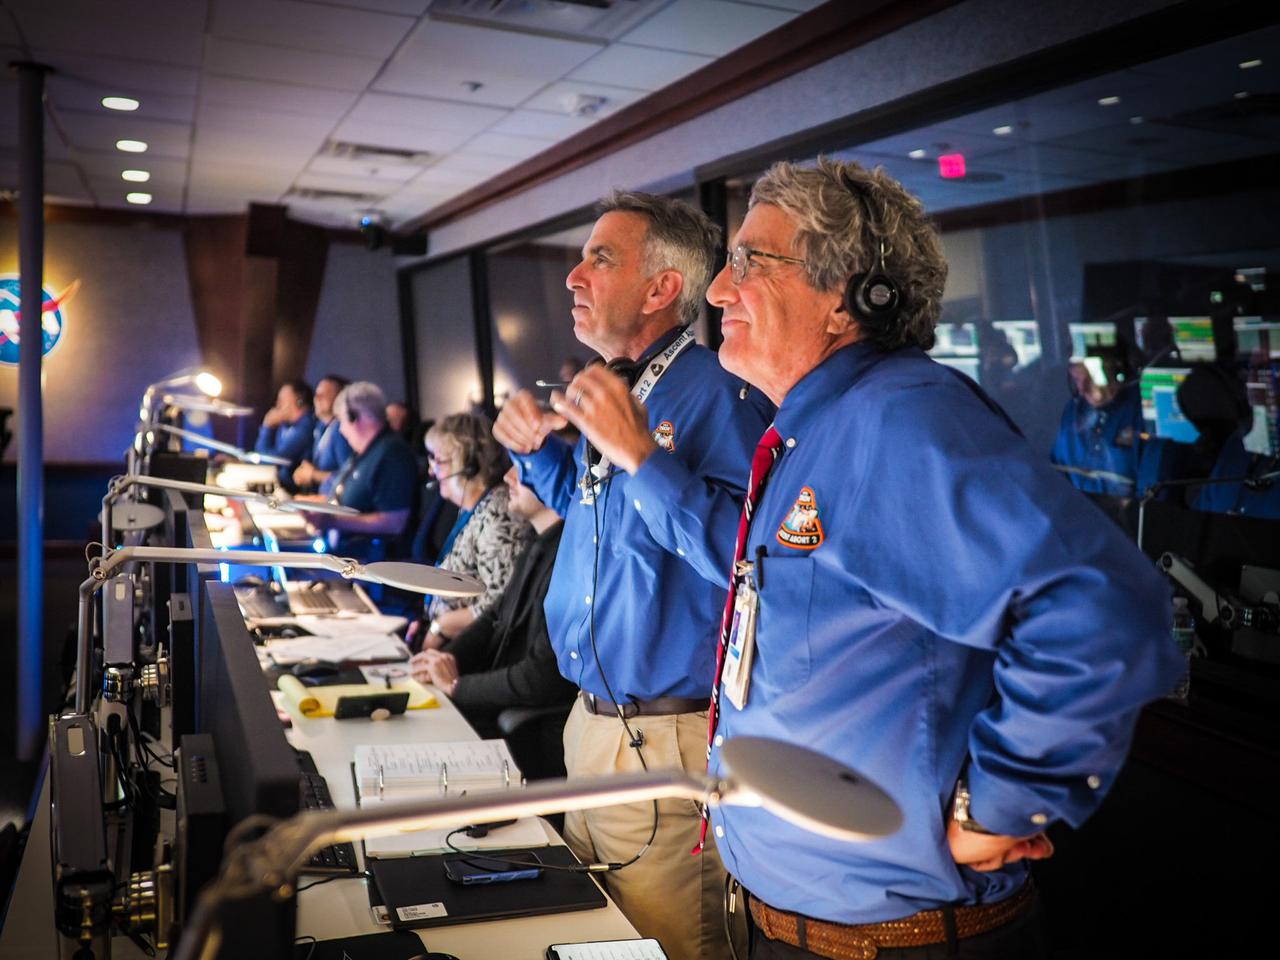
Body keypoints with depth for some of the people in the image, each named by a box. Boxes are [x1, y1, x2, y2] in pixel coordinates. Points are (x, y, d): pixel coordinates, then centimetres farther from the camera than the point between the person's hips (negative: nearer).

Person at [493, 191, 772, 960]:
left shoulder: (717, 395, -20)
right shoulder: (618, 388, 8)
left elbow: (745, 557, -32)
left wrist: (640, 453, -33)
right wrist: (537, 449, 7)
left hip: (668, 742, -9)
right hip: (593, 718, 9)